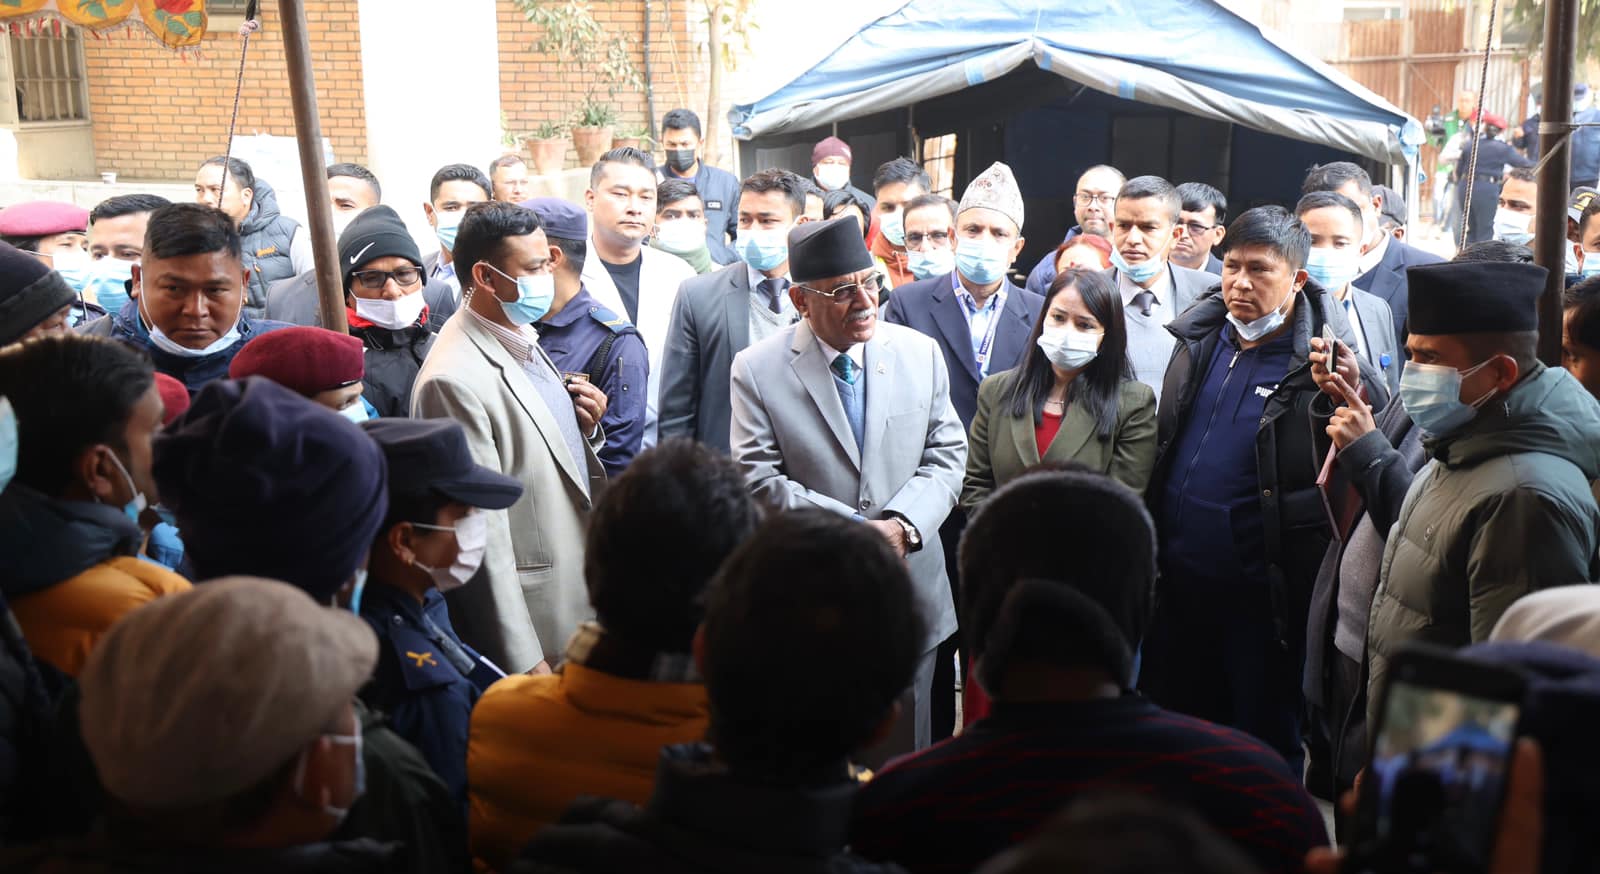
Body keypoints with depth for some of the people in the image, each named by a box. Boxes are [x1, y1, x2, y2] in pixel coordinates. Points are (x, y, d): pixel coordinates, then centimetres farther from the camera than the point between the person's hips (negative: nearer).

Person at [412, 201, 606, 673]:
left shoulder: (524, 342, 6)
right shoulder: (455, 380, -21)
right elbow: (481, 535, -20)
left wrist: (585, 430, -4)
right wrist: (525, 664, -17)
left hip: (577, 596, 8)